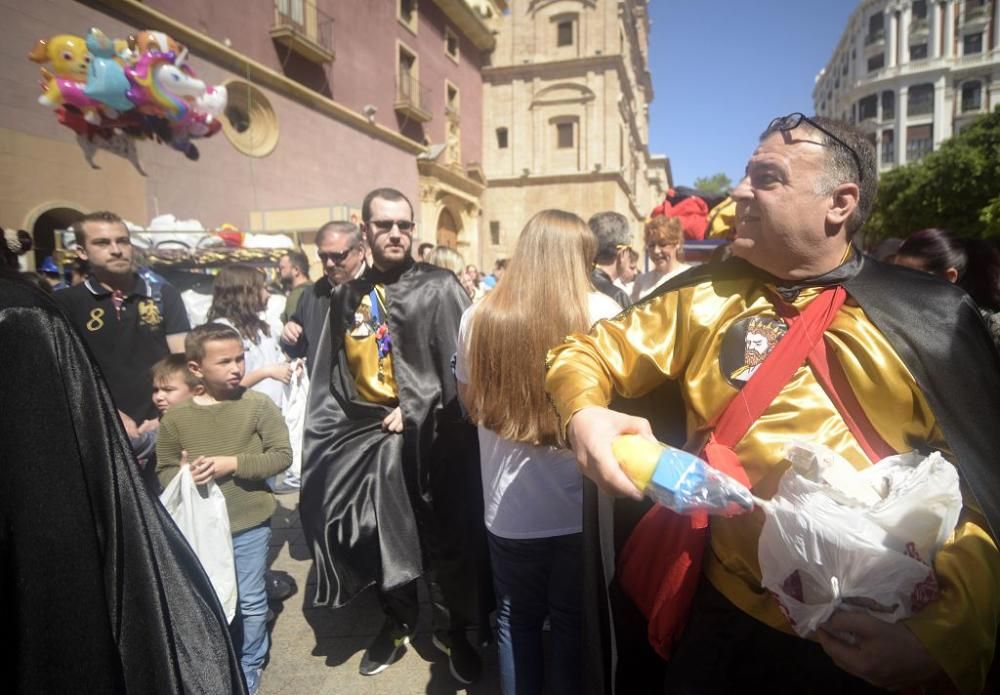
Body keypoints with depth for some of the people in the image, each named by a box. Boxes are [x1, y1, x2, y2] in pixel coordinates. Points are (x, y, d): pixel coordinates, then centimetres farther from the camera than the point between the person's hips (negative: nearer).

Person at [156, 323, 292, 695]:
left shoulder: (258, 405, -10)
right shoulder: (176, 416, -4)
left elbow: (282, 455, -11)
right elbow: (163, 471, 3)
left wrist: (232, 464, -19)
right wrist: (183, 474, -20)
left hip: (249, 525, -1)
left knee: (251, 602, 12)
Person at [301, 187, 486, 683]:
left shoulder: (439, 287, -5)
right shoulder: (347, 298, 9)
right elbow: (332, 376, 13)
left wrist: (414, 410, -13)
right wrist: (332, 433, 9)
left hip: (429, 435, -4)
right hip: (369, 436, 4)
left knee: (445, 538, 8)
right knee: (384, 537, 16)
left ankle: (452, 629, 32)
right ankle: (396, 623, 39)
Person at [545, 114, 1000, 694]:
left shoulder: (929, 318, -5)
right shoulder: (707, 297, -1)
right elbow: (588, 352, 3)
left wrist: (945, 635, -18)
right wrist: (583, 412, -18)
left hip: (879, 646, 0)